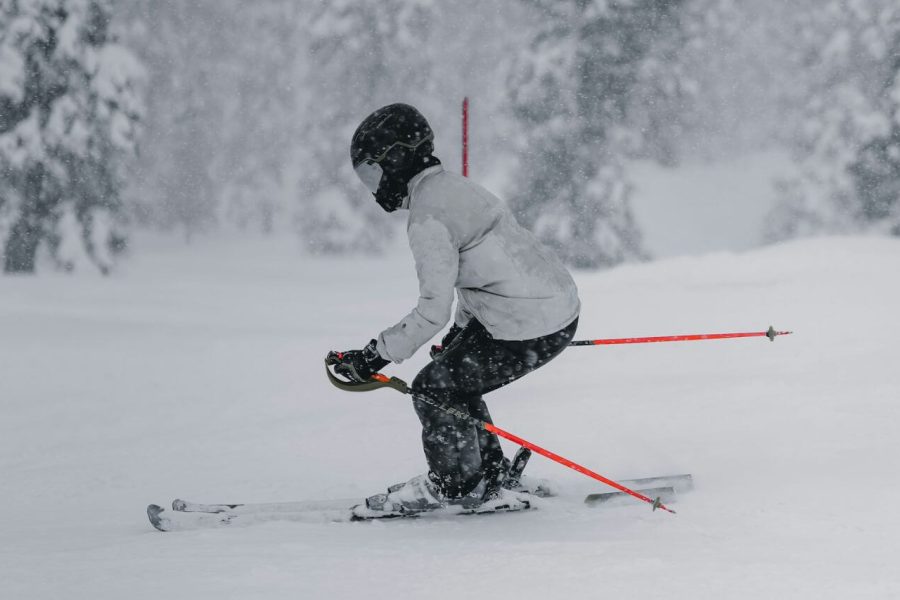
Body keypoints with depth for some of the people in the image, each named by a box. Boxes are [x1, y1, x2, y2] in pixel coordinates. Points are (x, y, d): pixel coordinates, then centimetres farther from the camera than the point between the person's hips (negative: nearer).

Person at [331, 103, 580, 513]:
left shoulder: (428, 218, -17)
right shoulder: (453, 187, 12)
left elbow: (433, 312, -19)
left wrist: (375, 356, -13)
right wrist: (460, 331, 30)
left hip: (529, 331, -10)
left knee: (435, 389, 1)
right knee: (455, 377, 21)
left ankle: (454, 484, 17)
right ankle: (489, 473, 30)